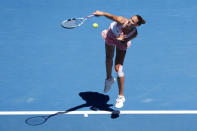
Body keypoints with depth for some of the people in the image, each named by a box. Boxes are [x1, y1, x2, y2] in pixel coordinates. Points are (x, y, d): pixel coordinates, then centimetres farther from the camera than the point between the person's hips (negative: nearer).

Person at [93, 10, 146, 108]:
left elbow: (125, 41, -20)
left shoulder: (134, 33, -34)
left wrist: (121, 40, -42)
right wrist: (102, 13, -76)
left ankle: (121, 97, 0)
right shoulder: (122, 21, -40)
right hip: (111, 36, 2)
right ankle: (109, 79, 57)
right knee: (109, 58, 24)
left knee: (118, 68, -11)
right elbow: (113, 17, -58)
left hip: (121, 42, -2)